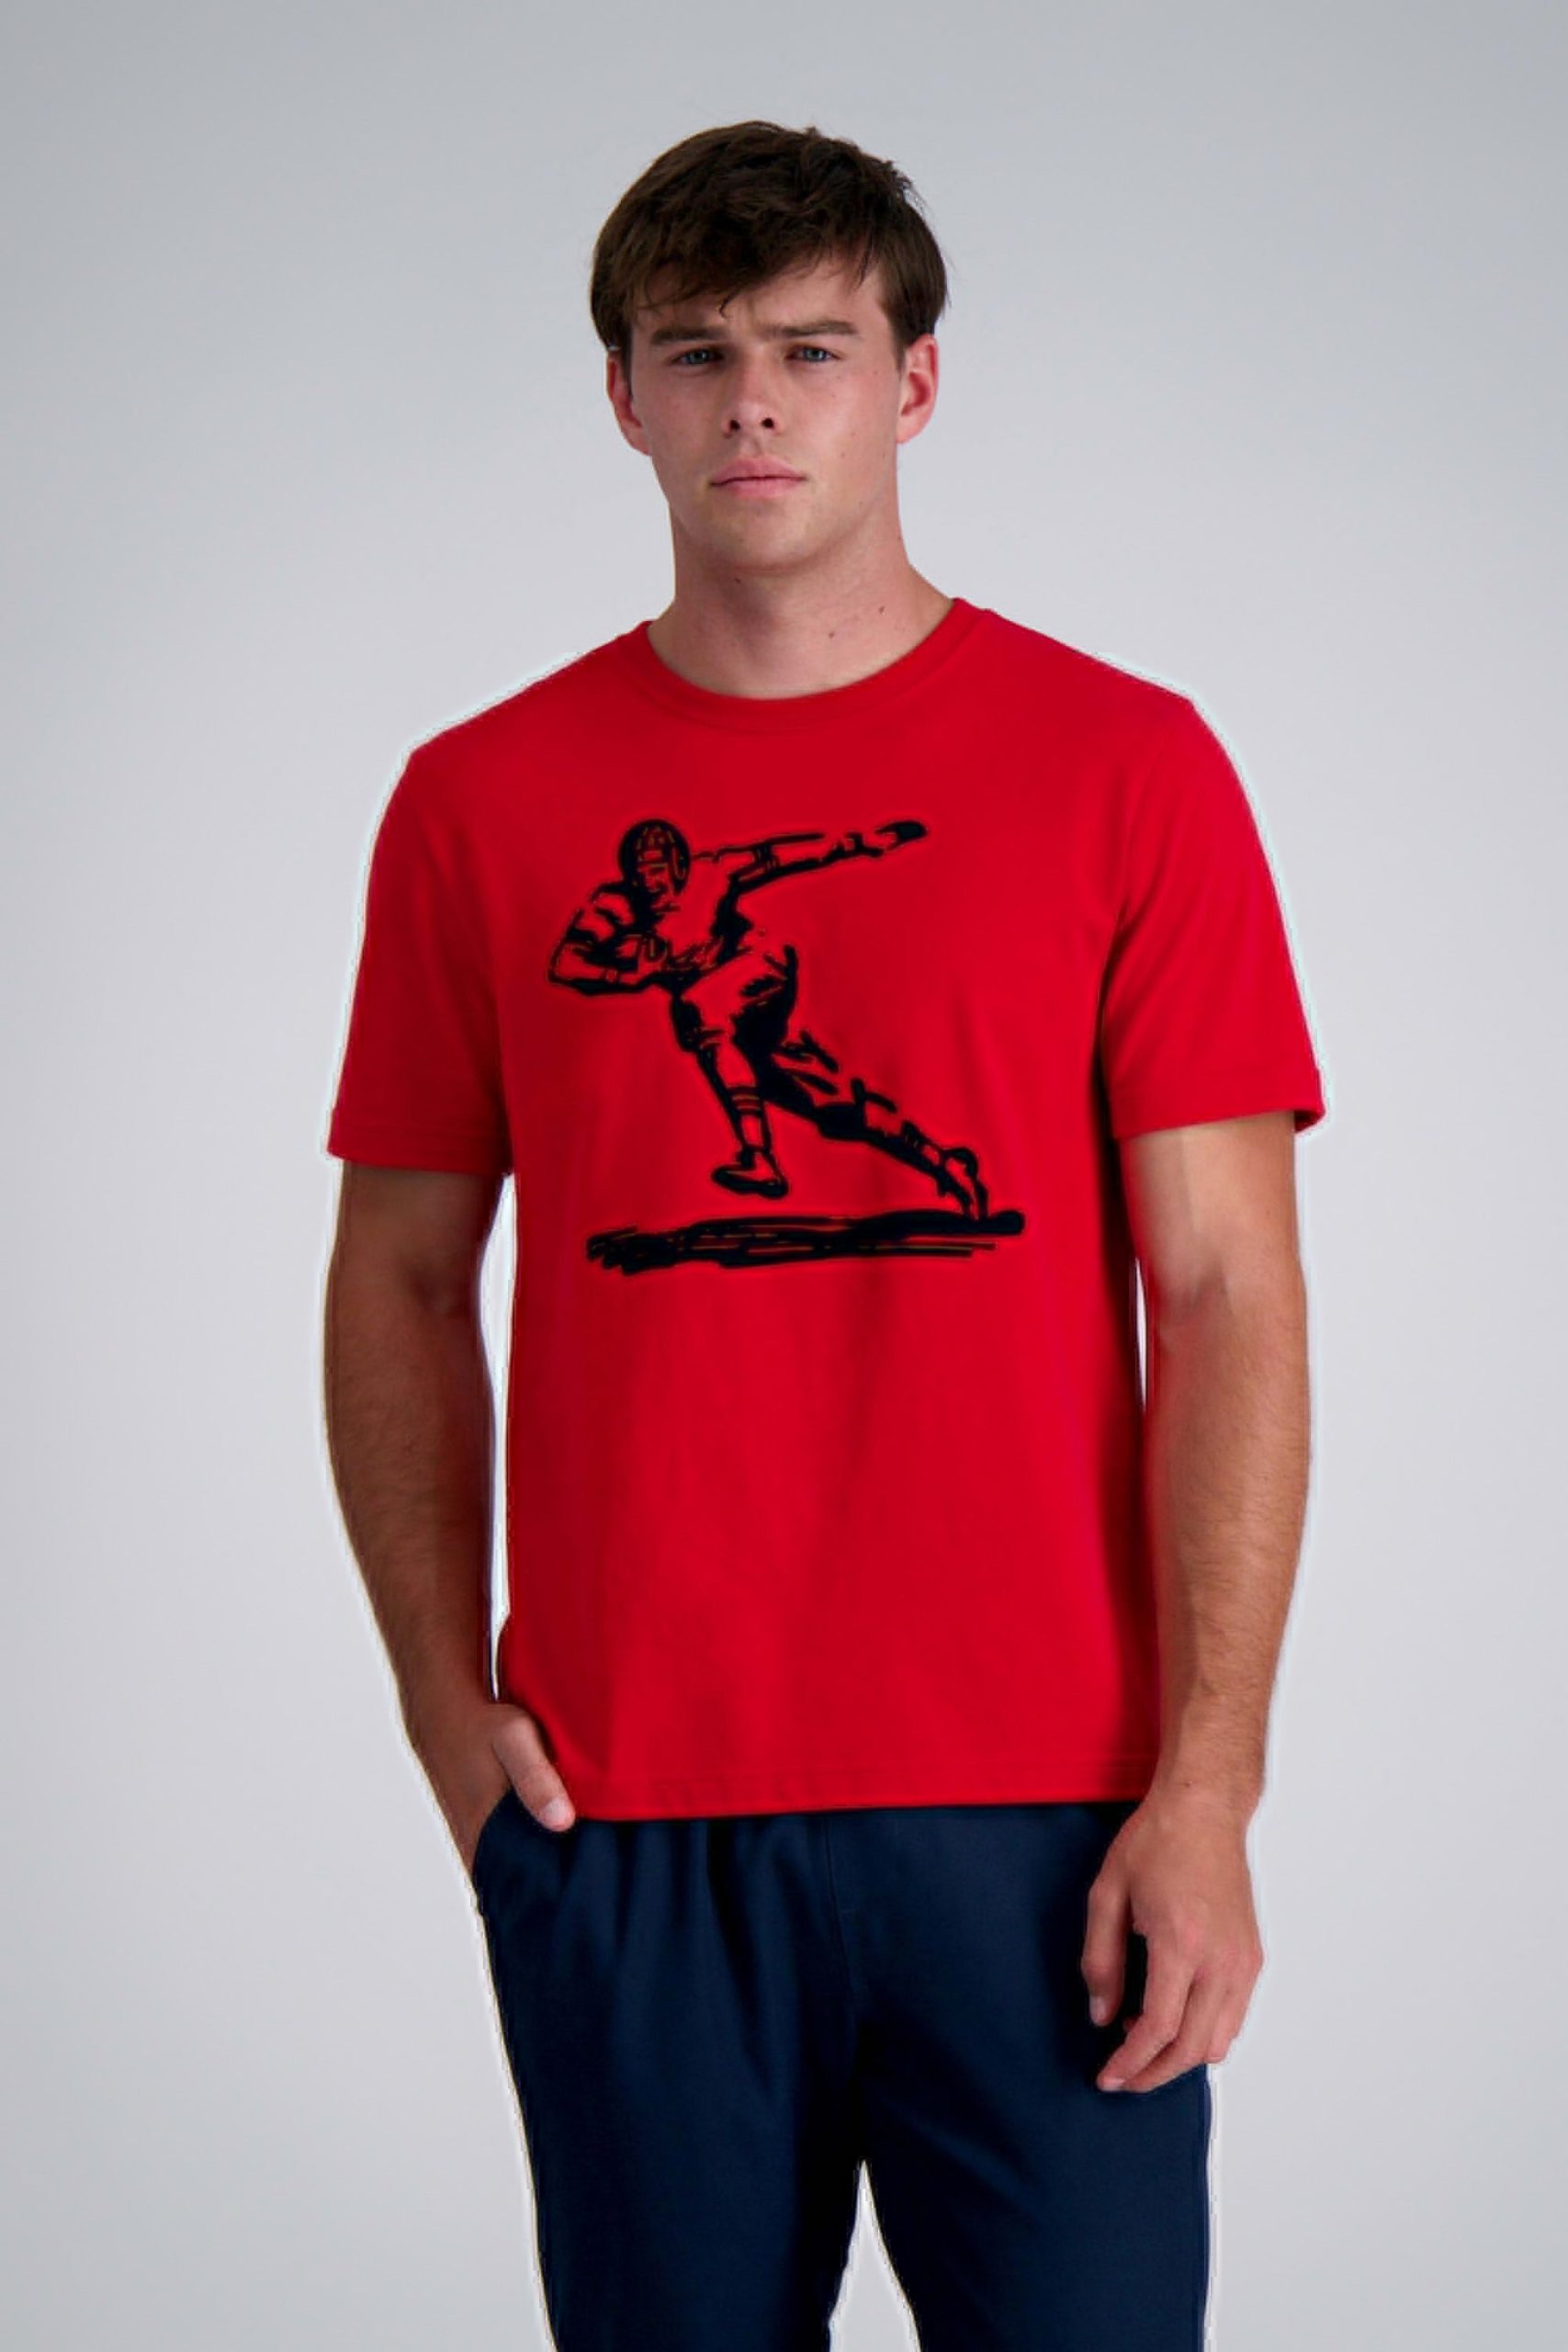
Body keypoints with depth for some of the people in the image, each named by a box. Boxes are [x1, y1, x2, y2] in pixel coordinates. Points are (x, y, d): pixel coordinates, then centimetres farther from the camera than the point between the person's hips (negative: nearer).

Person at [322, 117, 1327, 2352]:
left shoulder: (1128, 765, 1)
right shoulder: (481, 801, 6)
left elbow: (1227, 1295, -2)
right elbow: (401, 1280, 12)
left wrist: (1208, 1784, -8)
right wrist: (448, 1707, 2)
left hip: (1043, 1815, -1)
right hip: (621, 1827, 2)